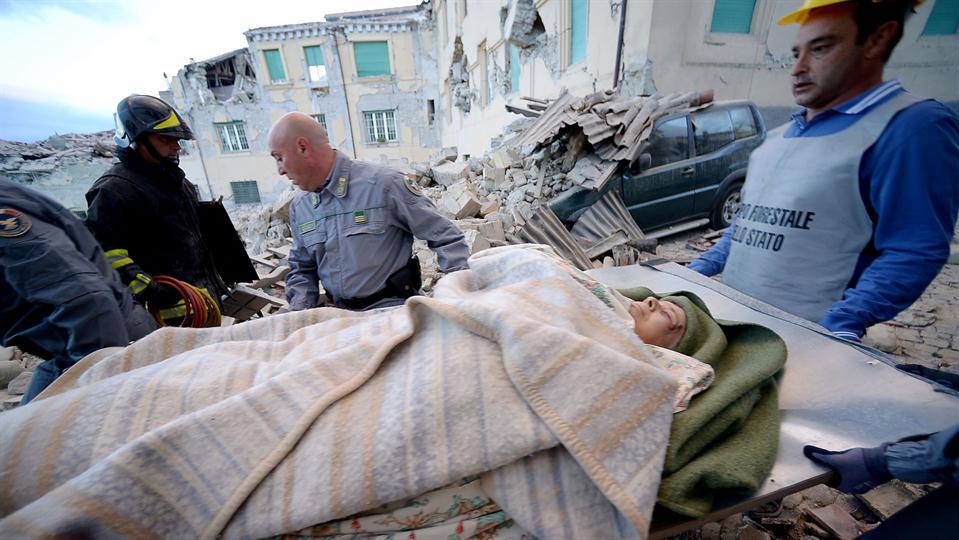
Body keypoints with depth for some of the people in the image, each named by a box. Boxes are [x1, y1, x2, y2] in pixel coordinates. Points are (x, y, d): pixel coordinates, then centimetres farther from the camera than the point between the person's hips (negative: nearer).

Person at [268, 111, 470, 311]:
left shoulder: (382, 184, -13)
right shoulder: (299, 206, 8)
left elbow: (445, 236, -10)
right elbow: (302, 269, 19)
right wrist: (299, 309, 1)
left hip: (393, 308, -6)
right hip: (341, 314, 6)